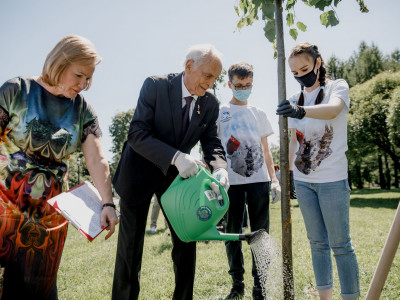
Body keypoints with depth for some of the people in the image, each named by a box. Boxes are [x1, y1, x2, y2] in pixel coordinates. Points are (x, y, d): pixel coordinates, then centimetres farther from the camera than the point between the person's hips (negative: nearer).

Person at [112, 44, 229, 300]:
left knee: (186, 241, 6)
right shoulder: (155, 86, -18)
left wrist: (220, 169, -27)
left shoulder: (211, 103, -6)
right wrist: (176, 157, -38)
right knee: (131, 246, 3)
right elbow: (137, 134, -24)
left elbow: (212, 142, -4)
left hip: (177, 173, 4)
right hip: (140, 171, -3)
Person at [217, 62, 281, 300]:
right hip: (231, 180, -1)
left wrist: (274, 178, 8)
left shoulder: (259, 113, 16)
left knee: (260, 233, 2)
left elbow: (266, 149, 17)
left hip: (258, 179, 2)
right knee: (232, 233, 5)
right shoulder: (220, 112, 9)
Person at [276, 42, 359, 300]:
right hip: (303, 180, 5)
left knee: (340, 244, 0)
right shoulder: (295, 100, 11)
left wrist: (302, 111, -46)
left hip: (333, 179, -5)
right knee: (317, 243, 12)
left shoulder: (338, 86, -4)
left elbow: (332, 110, -28)